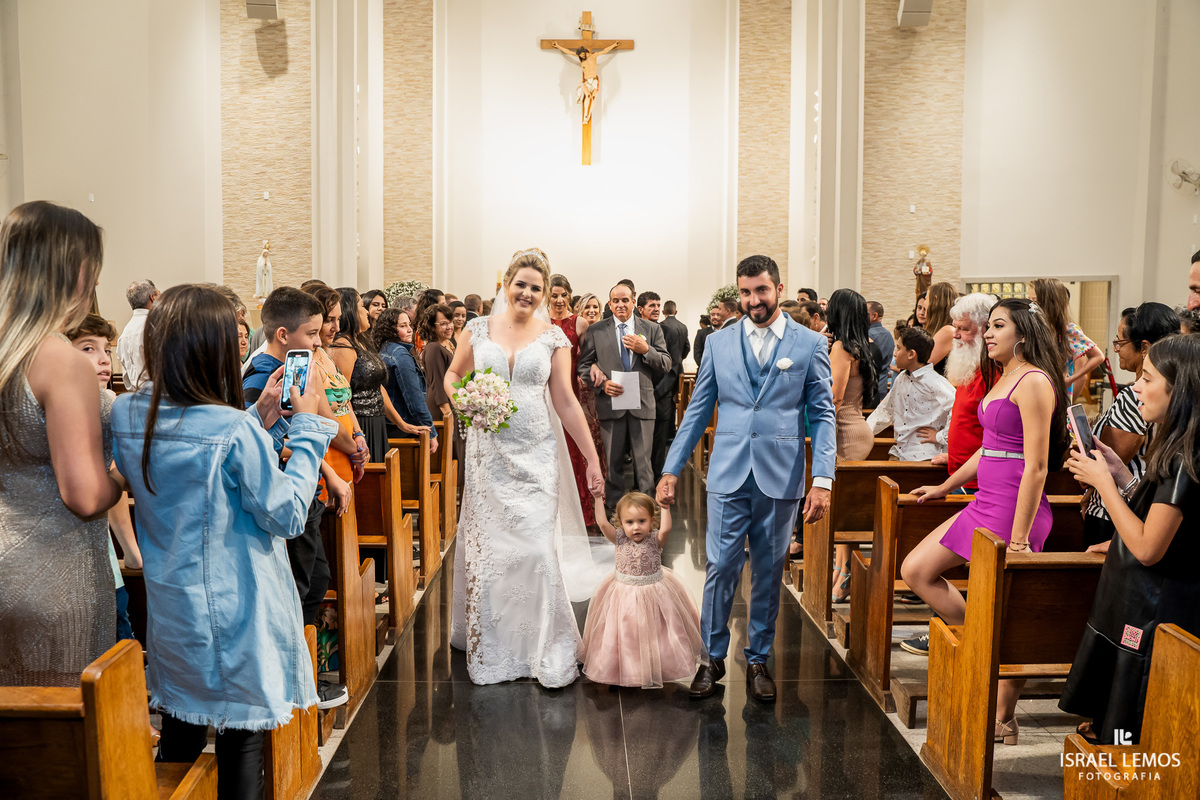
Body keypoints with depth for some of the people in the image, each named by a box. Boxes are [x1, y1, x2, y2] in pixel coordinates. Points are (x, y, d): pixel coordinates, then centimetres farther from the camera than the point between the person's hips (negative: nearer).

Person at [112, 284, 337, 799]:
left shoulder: (125, 415, -3)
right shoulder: (234, 430, -24)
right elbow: (287, 516, -15)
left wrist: (257, 418, 5)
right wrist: (306, 427, -11)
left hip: (170, 613, 7)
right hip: (234, 617, -6)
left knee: (178, 741, 22)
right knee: (241, 748, 9)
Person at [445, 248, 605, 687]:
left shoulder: (553, 337, 2)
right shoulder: (478, 328, 4)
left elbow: (566, 401, 2)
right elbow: (453, 375, 17)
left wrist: (592, 458, -1)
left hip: (536, 456, -1)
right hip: (489, 454, 1)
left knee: (537, 548, -4)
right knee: (489, 547, 6)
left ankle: (547, 651, 11)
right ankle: (491, 649, 24)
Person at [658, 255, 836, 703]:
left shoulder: (810, 345, 2)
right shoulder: (718, 343, 6)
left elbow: (822, 414, 1)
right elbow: (698, 411, 9)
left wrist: (823, 480, -8)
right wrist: (671, 469, 5)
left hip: (781, 480, -1)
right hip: (728, 478, 1)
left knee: (768, 573, 9)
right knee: (720, 568, 1)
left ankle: (758, 659, 26)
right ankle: (713, 657, 18)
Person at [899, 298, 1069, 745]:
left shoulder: (1033, 382, -13)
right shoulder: (1004, 377, 17)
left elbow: (1036, 466, -19)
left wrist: (1019, 539, -21)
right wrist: (945, 487, 33)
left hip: (1013, 509, -10)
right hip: (985, 505, 10)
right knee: (915, 570, 9)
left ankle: (1001, 721, 11)